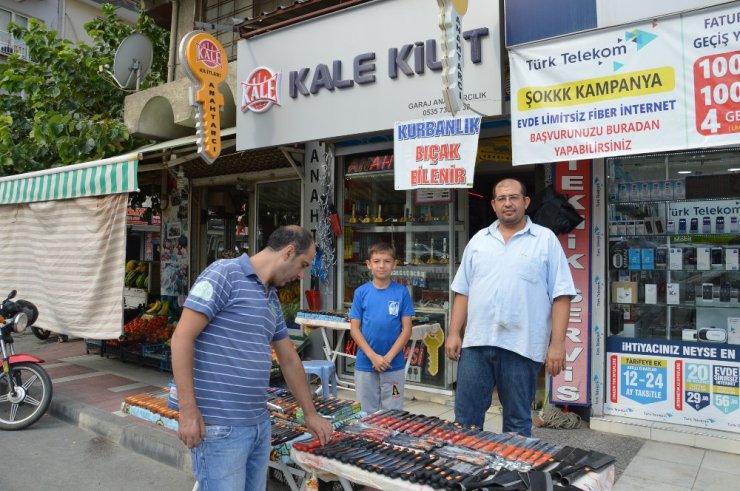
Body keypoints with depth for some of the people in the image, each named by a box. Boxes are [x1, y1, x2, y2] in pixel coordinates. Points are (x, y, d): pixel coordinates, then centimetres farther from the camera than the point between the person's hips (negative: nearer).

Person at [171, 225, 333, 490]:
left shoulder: (272, 300, 14)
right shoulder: (225, 273, -10)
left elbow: (290, 360, 21)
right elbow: (182, 338, -14)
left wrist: (310, 413, 24)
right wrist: (188, 410, -17)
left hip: (260, 424, 8)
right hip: (220, 427, -8)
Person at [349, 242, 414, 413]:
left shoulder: (401, 292, -3)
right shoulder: (361, 292, -1)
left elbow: (406, 329, -3)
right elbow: (354, 328, -2)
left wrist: (388, 357, -11)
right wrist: (373, 356, -11)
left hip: (394, 365, -1)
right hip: (365, 364, 1)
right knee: (367, 412, 12)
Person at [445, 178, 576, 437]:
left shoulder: (546, 239, 2)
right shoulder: (478, 240, 12)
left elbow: (561, 295, -3)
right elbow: (462, 291, 12)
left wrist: (557, 343, -9)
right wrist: (453, 333, 5)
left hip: (522, 347, -3)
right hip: (476, 342, 3)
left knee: (517, 423, 11)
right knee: (465, 418, 10)